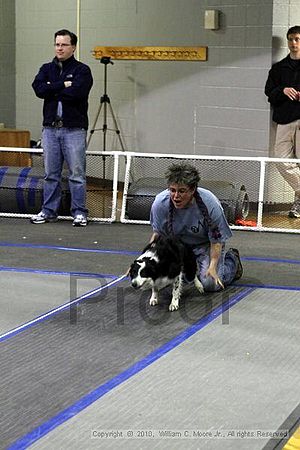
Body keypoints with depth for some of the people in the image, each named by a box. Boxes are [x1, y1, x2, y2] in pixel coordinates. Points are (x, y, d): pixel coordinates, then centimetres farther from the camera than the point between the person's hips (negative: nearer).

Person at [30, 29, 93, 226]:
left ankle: (79, 213, 5)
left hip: (74, 129, -4)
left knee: (77, 174, -2)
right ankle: (49, 211, 18)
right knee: (51, 174, 9)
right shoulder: (47, 69, 13)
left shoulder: (82, 70, -1)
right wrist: (63, 85, -12)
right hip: (50, 128, 4)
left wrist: (52, 88, -7)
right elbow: (39, 89, -6)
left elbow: (76, 93, -18)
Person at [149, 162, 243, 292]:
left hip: (205, 244, -3)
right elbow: (157, 233, -5)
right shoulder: (160, 203, -24)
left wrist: (213, 266, -29)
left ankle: (232, 259, 14)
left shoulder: (210, 204, -31)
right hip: (177, 243, 3)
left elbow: (217, 240, -19)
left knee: (210, 284, -21)